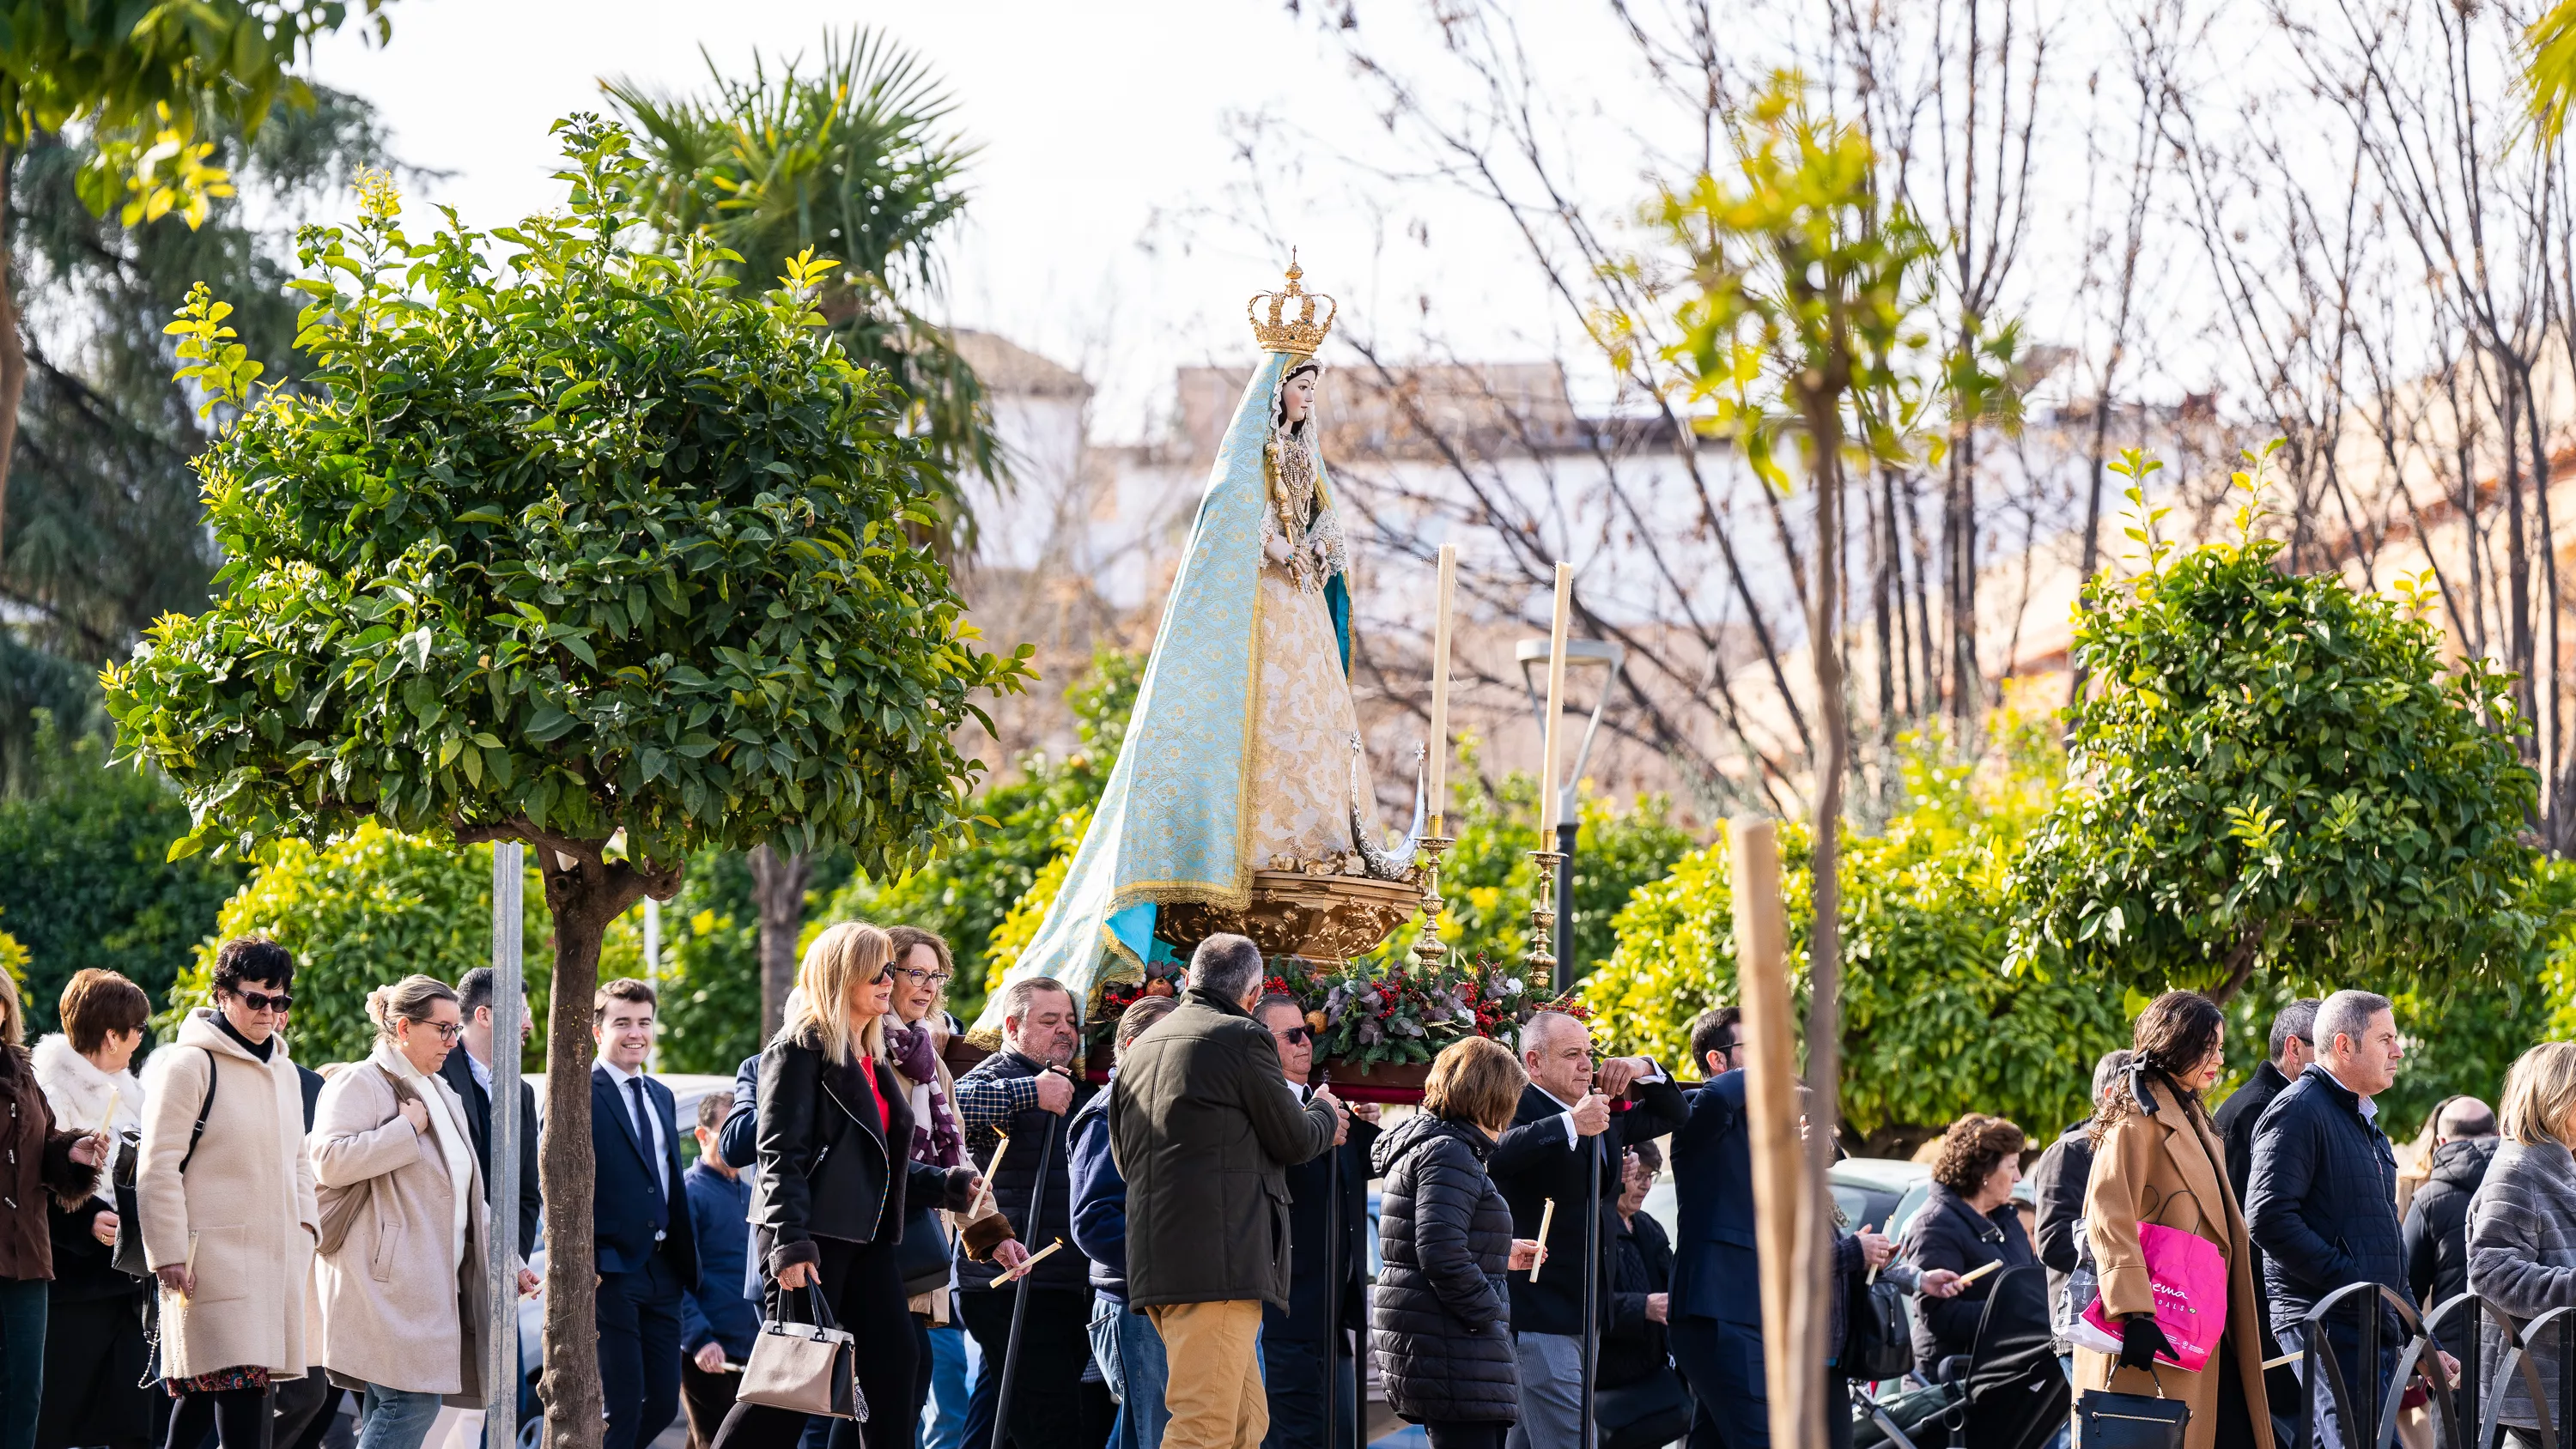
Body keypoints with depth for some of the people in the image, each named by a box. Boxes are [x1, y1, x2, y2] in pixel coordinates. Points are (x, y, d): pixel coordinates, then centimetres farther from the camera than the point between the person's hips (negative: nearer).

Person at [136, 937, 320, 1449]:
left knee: (205, 1385, 8)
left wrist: (305, 1225, 13)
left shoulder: (284, 1070, 17)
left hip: (275, 1257, 7)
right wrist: (168, 1254, -12)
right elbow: (158, 1167, -9)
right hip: (215, 1259, -7)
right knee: (241, 1385, -16)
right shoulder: (189, 1064, -7)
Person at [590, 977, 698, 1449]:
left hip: (662, 1270, 7)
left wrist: (686, 1259, 18)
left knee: (663, 1403, 6)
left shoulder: (662, 1097, 19)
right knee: (620, 1407, -9)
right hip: (609, 1272, -7)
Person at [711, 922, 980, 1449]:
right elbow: (779, 1154, -14)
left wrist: (944, 1184, 12)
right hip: (813, 1237, -9)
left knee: (894, 1363, 2)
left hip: (868, 1238, 9)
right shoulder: (800, 1048, -7)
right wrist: (790, 1242, -22)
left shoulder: (871, 1058, 20)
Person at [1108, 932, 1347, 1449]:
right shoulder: (1243, 1037, -5)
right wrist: (1325, 1115, 23)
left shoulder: (1143, 1047, 19)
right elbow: (1295, 1140, -1)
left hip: (1156, 1265, 9)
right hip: (1218, 1258, -9)